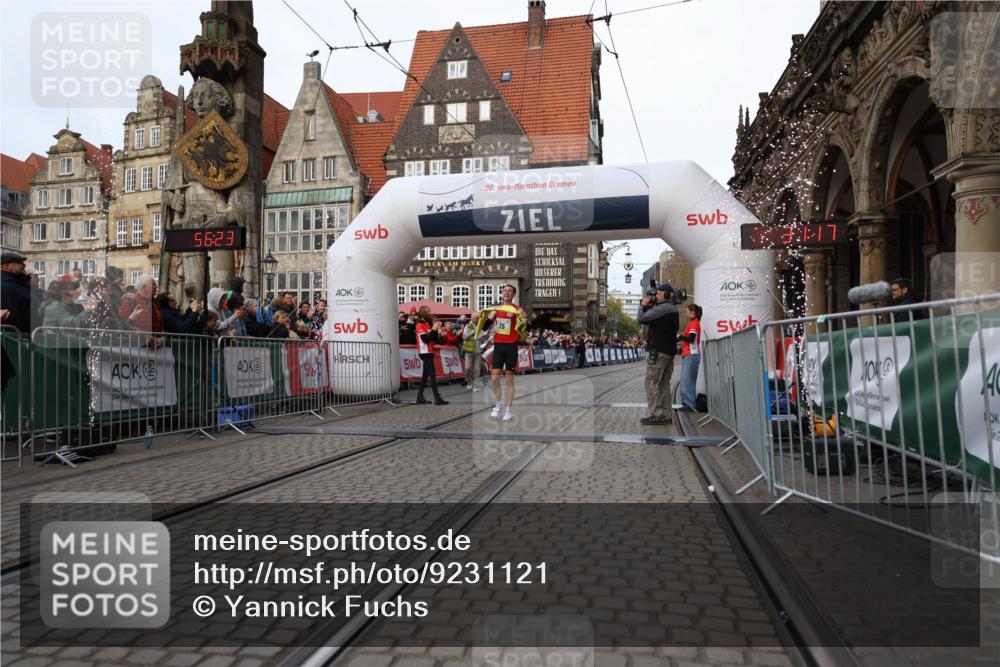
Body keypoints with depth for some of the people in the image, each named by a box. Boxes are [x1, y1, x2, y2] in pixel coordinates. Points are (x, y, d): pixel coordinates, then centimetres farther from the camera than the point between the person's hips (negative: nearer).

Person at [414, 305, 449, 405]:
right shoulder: (420, 325, -9)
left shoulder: (428, 324, 15)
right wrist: (433, 329, -19)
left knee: (425, 375, 11)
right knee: (432, 374, -13)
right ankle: (437, 398, -16)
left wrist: (437, 330, -2)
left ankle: (420, 397, 16)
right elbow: (425, 339, -20)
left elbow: (434, 339, 11)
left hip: (429, 352, 9)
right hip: (425, 352, -9)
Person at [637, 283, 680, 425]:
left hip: (658, 351, -10)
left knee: (652, 382, -7)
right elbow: (654, 320, 21)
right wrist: (648, 307, 9)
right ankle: (665, 415, 13)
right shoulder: (672, 309, 19)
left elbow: (641, 319, -14)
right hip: (669, 351, 10)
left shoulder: (662, 308, -14)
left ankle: (656, 415, -9)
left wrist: (644, 306, 2)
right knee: (664, 383, 11)